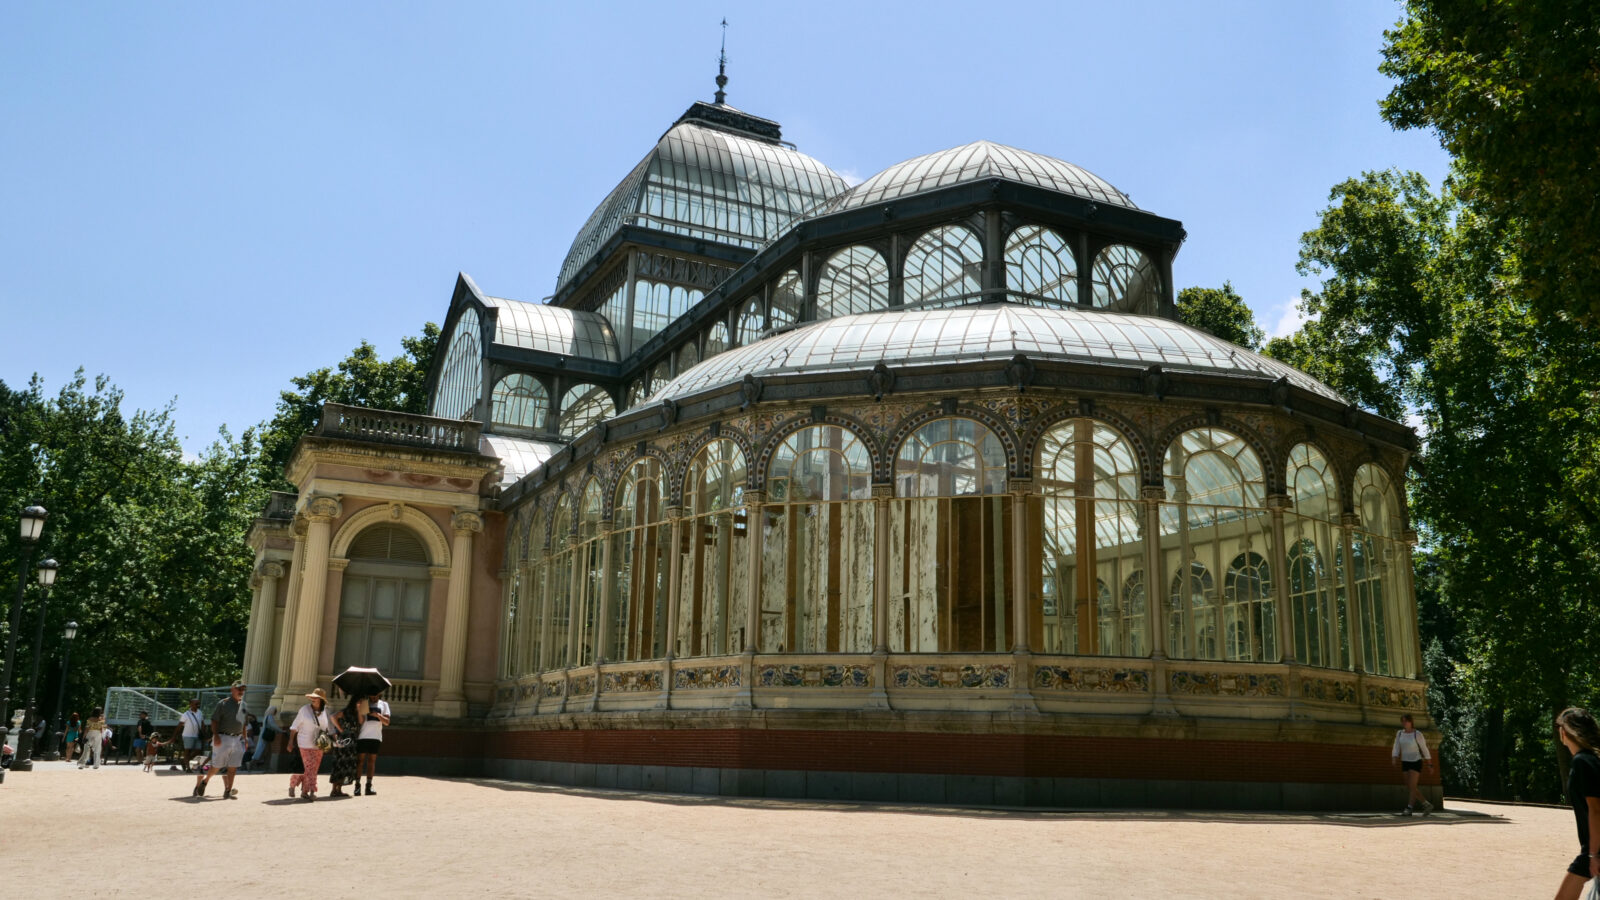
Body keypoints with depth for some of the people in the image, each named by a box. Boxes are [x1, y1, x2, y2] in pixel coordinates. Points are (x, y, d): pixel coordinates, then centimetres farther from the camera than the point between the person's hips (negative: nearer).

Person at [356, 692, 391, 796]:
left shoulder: (384, 705, 12)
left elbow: (387, 722, 4)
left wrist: (378, 715, -12)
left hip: (376, 737, 2)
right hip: (362, 736, -2)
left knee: (372, 760, 2)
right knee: (360, 760, -4)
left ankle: (369, 785, 3)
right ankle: (357, 785, -3)